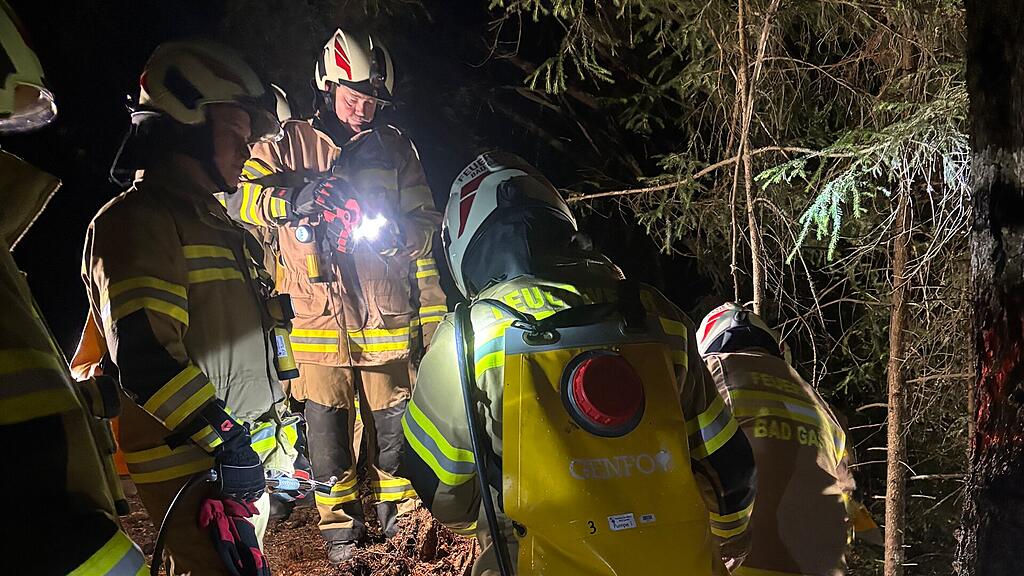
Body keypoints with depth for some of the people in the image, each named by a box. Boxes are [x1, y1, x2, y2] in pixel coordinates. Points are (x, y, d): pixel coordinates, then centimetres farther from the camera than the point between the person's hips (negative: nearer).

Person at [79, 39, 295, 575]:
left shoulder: (216, 223, 19)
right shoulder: (135, 220, -13)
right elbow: (144, 356, -25)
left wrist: (281, 442, 22)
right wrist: (227, 441, -23)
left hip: (245, 459, 10)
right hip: (196, 470, -10)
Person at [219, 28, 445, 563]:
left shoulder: (395, 149, 11)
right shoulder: (286, 145, 4)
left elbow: (425, 226, 11)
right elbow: (238, 195, -10)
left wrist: (432, 311, -1)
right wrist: (295, 199, -28)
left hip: (388, 319, 1)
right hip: (319, 317, -1)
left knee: (392, 421, 7)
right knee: (326, 424, 4)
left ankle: (399, 509, 28)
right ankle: (340, 521, 21)